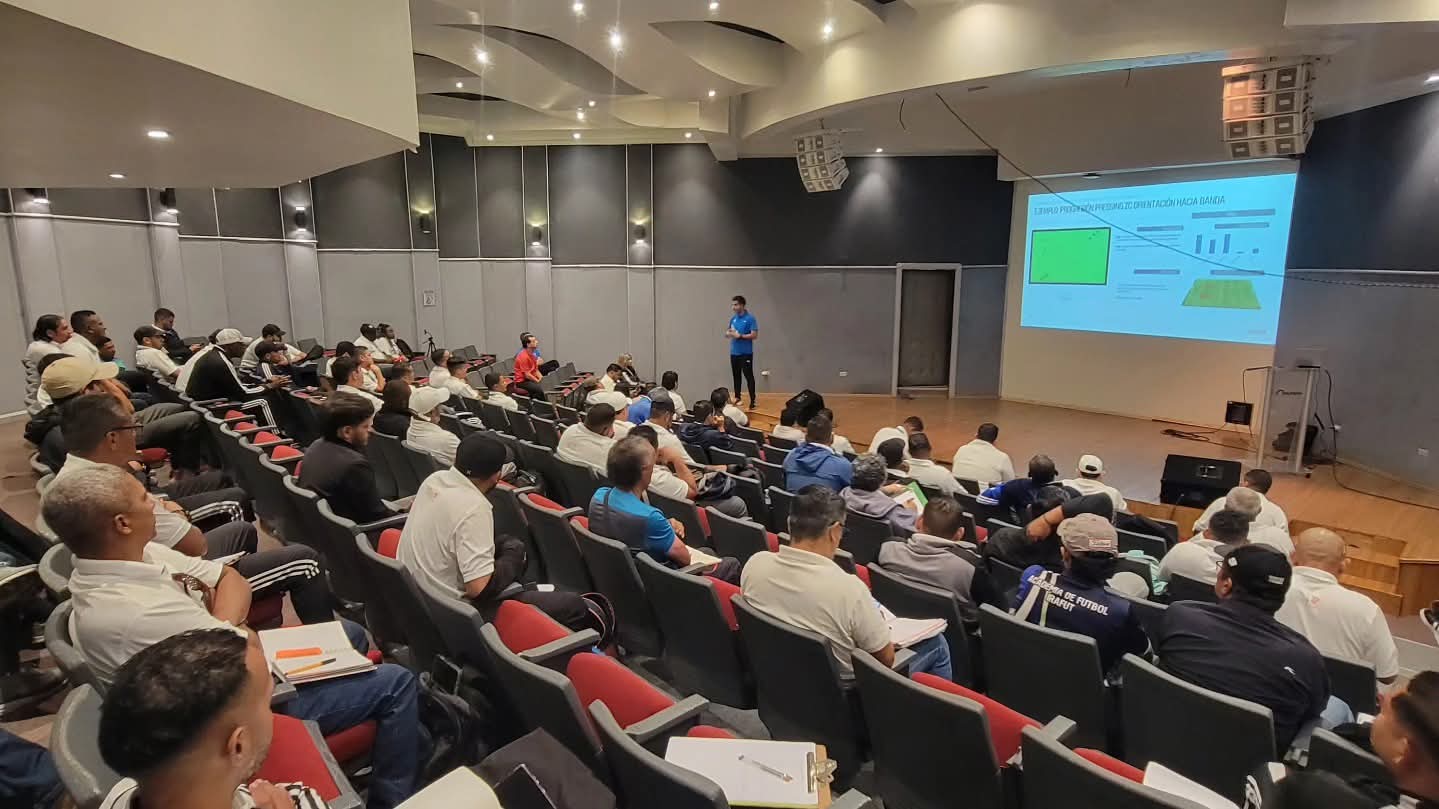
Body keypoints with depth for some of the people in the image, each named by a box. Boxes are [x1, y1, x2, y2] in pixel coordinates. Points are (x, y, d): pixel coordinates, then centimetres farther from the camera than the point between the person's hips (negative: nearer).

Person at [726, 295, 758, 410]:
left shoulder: (750, 319, -10)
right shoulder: (733, 318, 10)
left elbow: (754, 335, -15)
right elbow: (729, 332, 20)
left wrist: (740, 336, -20)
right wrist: (728, 333, -4)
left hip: (746, 353, -7)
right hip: (734, 352, 7)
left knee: (748, 376, -6)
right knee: (736, 375, 14)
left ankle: (752, 400, -3)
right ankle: (737, 397, 24)